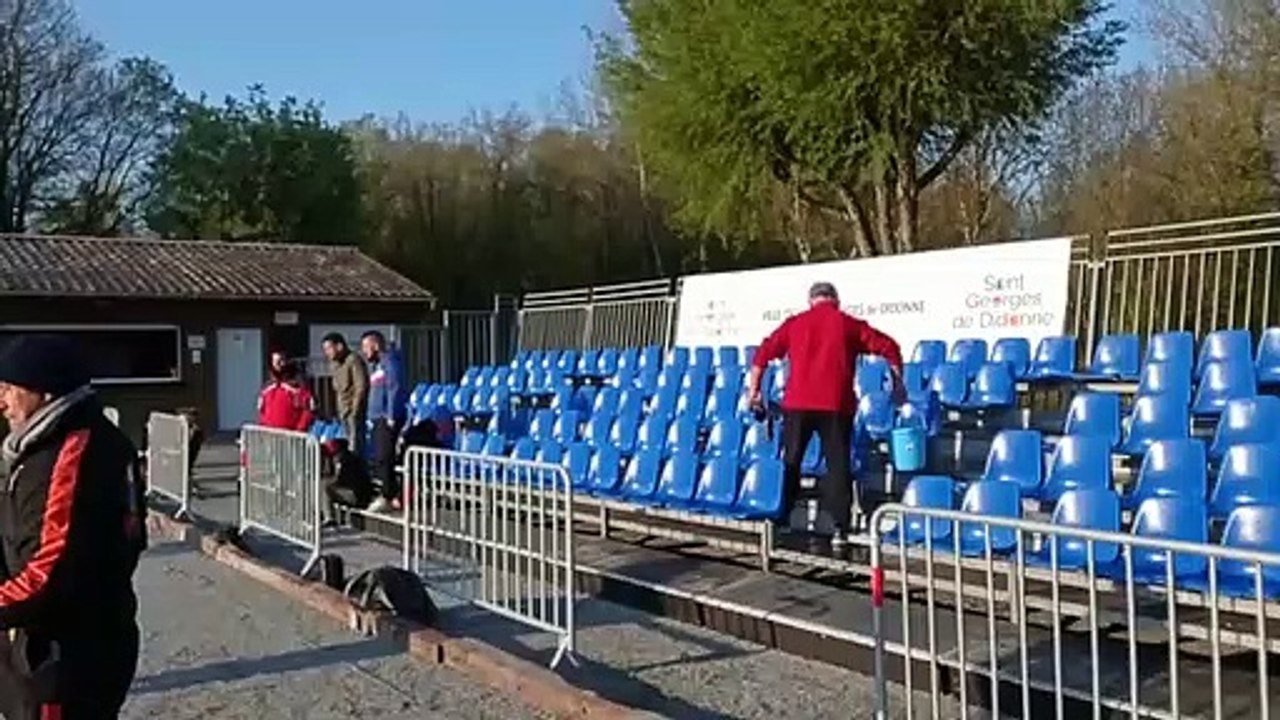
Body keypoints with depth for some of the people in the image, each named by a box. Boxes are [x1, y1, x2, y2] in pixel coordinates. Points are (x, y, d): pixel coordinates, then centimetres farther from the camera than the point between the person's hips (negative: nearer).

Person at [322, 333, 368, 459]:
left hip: (355, 411, -8)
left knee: (355, 446, -11)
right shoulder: (334, 364, 17)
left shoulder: (354, 360, -10)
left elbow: (361, 387, -16)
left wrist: (354, 410, -18)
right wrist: (339, 410, 13)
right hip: (343, 412, 8)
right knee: (348, 445, 8)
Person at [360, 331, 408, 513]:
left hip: (388, 418, -10)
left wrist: (391, 417, -21)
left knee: (384, 459, -9)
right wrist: (371, 417, 16)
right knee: (380, 459, 9)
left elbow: (394, 389, -17)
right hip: (378, 418, 10)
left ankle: (388, 498, -5)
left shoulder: (390, 361, -9)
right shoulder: (375, 365, 20)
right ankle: (395, 495, 14)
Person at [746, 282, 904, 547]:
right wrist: (898, 381, 19)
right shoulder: (849, 325, 8)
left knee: (789, 462, 13)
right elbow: (889, 348, 7)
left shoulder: (794, 323, 12)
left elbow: (763, 353, 8)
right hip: (835, 405, -1)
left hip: (798, 402, 1)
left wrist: (754, 390, 13)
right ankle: (839, 528, -2)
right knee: (838, 464, 4)